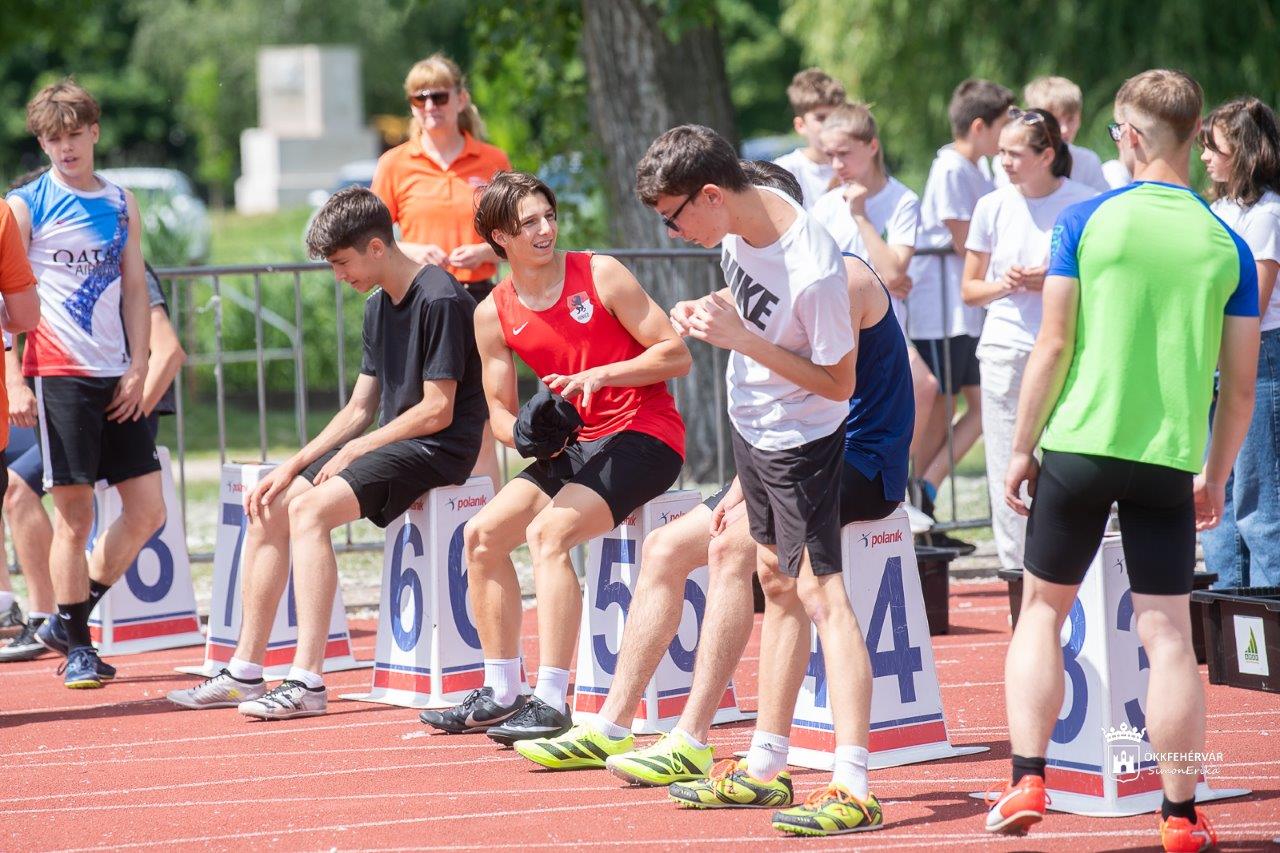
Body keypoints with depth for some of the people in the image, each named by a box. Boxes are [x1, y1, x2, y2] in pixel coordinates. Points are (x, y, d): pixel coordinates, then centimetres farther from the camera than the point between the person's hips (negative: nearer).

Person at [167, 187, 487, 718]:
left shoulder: (439, 301, -15)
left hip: (437, 451, -10)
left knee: (309, 507, -27)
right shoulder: (379, 306, 14)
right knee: (268, 507, 1)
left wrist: (356, 450, -12)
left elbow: (438, 410, -18)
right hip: (389, 443, 10)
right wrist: (294, 465, 4)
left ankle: (308, 681, -30)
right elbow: (360, 409, 15)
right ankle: (245, 671, 7)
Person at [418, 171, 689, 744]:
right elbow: (501, 414, 10)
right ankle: (502, 694, 8)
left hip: (643, 436, -6)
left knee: (547, 532, -26)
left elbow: (677, 355, -9)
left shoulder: (600, 275, -8)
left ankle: (551, 702, -28)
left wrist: (600, 375, -20)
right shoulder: (493, 316, 5)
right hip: (574, 446, 6)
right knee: (482, 534, -3)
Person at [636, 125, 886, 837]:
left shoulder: (814, 271, -31)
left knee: (819, 594, -13)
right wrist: (710, 311, -4)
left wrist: (741, 339, -27)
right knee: (779, 587, 16)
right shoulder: (739, 223, -7)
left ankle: (854, 789, -17)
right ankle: (766, 767, 24)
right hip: (753, 429, 9)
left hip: (802, 443, -9)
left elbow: (838, 382, -23)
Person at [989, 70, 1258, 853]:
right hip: (1170, 460, 1)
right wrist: (1215, 478, 16)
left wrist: (1022, 448, 3)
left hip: (1078, 446, -1)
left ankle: (1028, 781, 5)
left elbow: (1053, 346, -5)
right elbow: (1241, 384, 5)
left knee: (1043, 609, 15)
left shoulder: (1087, 221, -4)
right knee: (1169, 634, 5)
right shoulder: (1225, 245, 2)